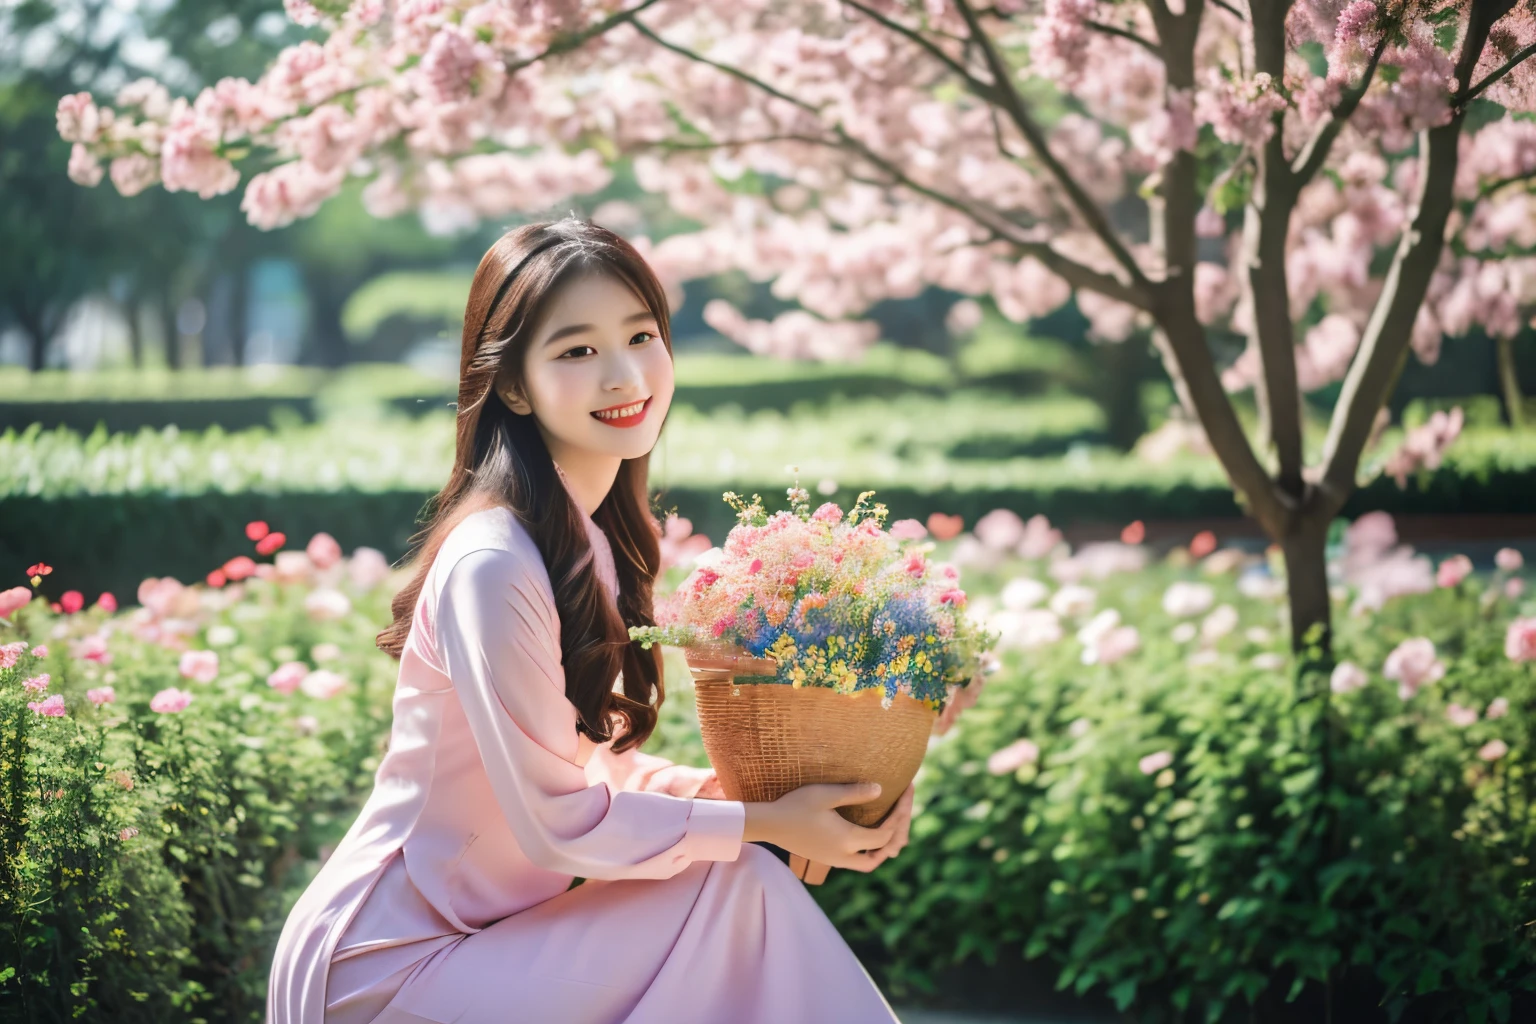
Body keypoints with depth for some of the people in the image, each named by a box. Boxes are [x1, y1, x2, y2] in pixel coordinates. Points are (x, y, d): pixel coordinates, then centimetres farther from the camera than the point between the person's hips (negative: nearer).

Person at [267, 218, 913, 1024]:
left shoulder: (589, 539, 8)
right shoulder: (493, 565, -22)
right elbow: (558, 821, -18)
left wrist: (739, 790, -3)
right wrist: (765, 822, -12)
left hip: (469, 932, 9)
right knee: (737, 887, -15)